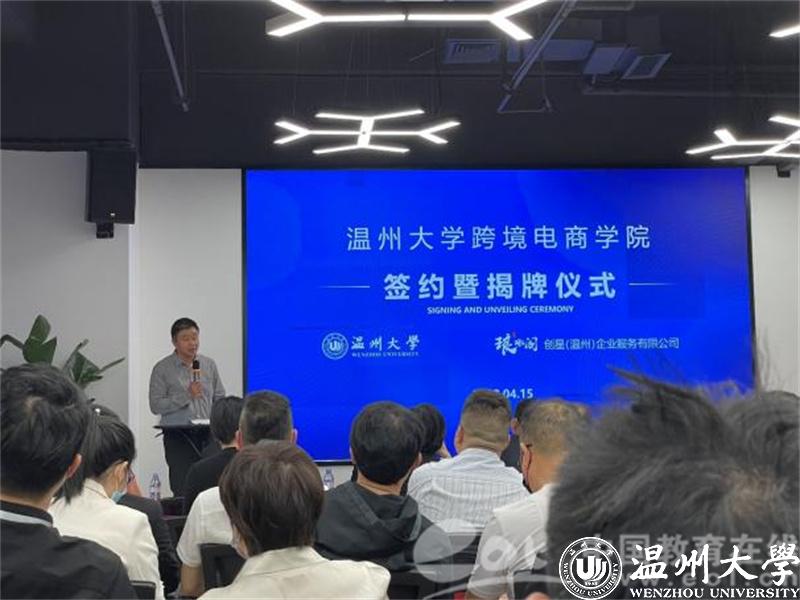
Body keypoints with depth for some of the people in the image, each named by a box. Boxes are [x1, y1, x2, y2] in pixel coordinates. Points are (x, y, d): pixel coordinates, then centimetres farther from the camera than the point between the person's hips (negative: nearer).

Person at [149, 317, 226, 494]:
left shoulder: (209, 365, 12)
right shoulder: (162, 369, 0)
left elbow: (220, 398, 16)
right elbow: (156, 405, -7)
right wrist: (186, 396, -13)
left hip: (207, 435, 3)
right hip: (178, 437, -3)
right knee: (183, 490, -6)